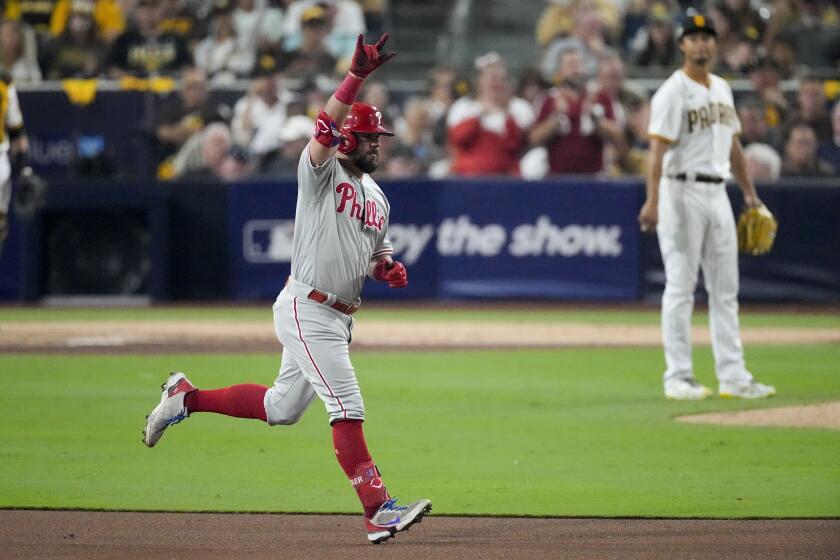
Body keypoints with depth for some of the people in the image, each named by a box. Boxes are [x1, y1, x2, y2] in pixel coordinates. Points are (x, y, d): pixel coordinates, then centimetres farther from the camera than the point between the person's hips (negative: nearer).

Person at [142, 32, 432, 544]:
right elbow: (325, 129, -28)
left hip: (339, 317, 9)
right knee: (348, 408, -12)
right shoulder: (322, 172, -9)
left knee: (282, 408, 16)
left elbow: (378, 251, 26)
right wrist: (358, 74, -39)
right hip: (306, 311, -9)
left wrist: (389, 267, 1)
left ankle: (187, 397, 30)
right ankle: (379, 511, -13)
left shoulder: (376, 195, 15)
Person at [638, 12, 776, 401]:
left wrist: (749, 191, 20)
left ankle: (733, 377, 11)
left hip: (717, 193, 8)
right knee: (681, 287, -5)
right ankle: (678, 379, -1)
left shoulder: (722, 89, 14)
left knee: (725, 289, 8)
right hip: (683, 191, -8)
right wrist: (653, 201, -30)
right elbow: (657, 148, -20)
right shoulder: (672, 92, -10)